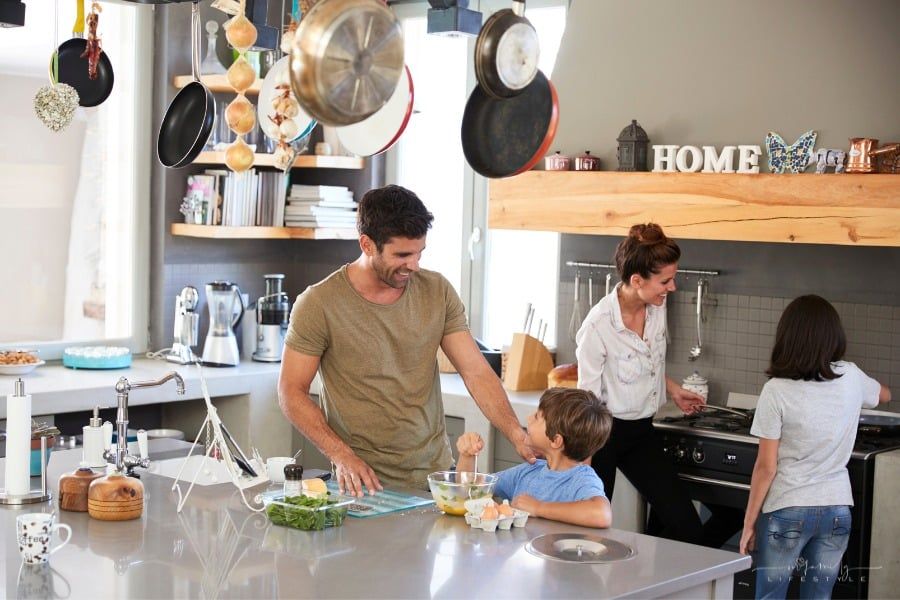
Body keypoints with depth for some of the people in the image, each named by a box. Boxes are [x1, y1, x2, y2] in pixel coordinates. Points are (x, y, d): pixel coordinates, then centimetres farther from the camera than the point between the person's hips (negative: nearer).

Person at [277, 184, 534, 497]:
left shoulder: (437, 292, 1)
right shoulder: (318, 304, -9)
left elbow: (477, 373, -2)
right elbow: (291, 392, -5)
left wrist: (517, 435, -16)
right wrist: (342, 456, -17)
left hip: (435, 472, 3)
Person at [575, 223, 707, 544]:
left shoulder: (657, 307, -4)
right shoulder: (598, 325, -24)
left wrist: (673, 389, 17)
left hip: (642, 430, 7)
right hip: (604, 432, -7)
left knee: (685, 526, 3)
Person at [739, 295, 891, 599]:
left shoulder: (777, 391, -15)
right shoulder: (851, 378, -2)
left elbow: (766, 467, -11)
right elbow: (885, 395, 23)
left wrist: (749, 521, -1)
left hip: (787, 512, -4)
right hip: (837, 510, 4)